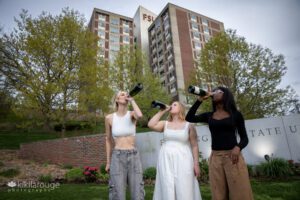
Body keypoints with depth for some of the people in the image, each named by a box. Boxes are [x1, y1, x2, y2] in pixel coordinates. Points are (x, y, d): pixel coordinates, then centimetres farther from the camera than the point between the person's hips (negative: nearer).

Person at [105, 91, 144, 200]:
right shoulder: (109, 118, 1)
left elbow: (140, 115, -27)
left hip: (134, 157, 1)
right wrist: (108, 162, 12)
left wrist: (132, 99, -12)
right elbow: (108, 140, 11)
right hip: (117, 158, 0)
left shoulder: (132, 114, 0)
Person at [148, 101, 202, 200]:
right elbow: (151, 125, -7)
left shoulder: (189, 126, 2)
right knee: (168, 190, 7)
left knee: (184, 191, 1)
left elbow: (194, 146, 2)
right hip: (166, 160, 2)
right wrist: (161, 111, 0)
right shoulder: (165, 124, 9)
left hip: (182, 161, -2)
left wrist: (196, 164, -3)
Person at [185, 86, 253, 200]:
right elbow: (189, 118, -1)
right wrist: (200, 99, 1)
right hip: (215, 158, 2)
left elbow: (244, 138, 6)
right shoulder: (209, 116, 10)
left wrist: (238, 148, -16)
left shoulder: (235, 114, 6)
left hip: (232, 156, -2)